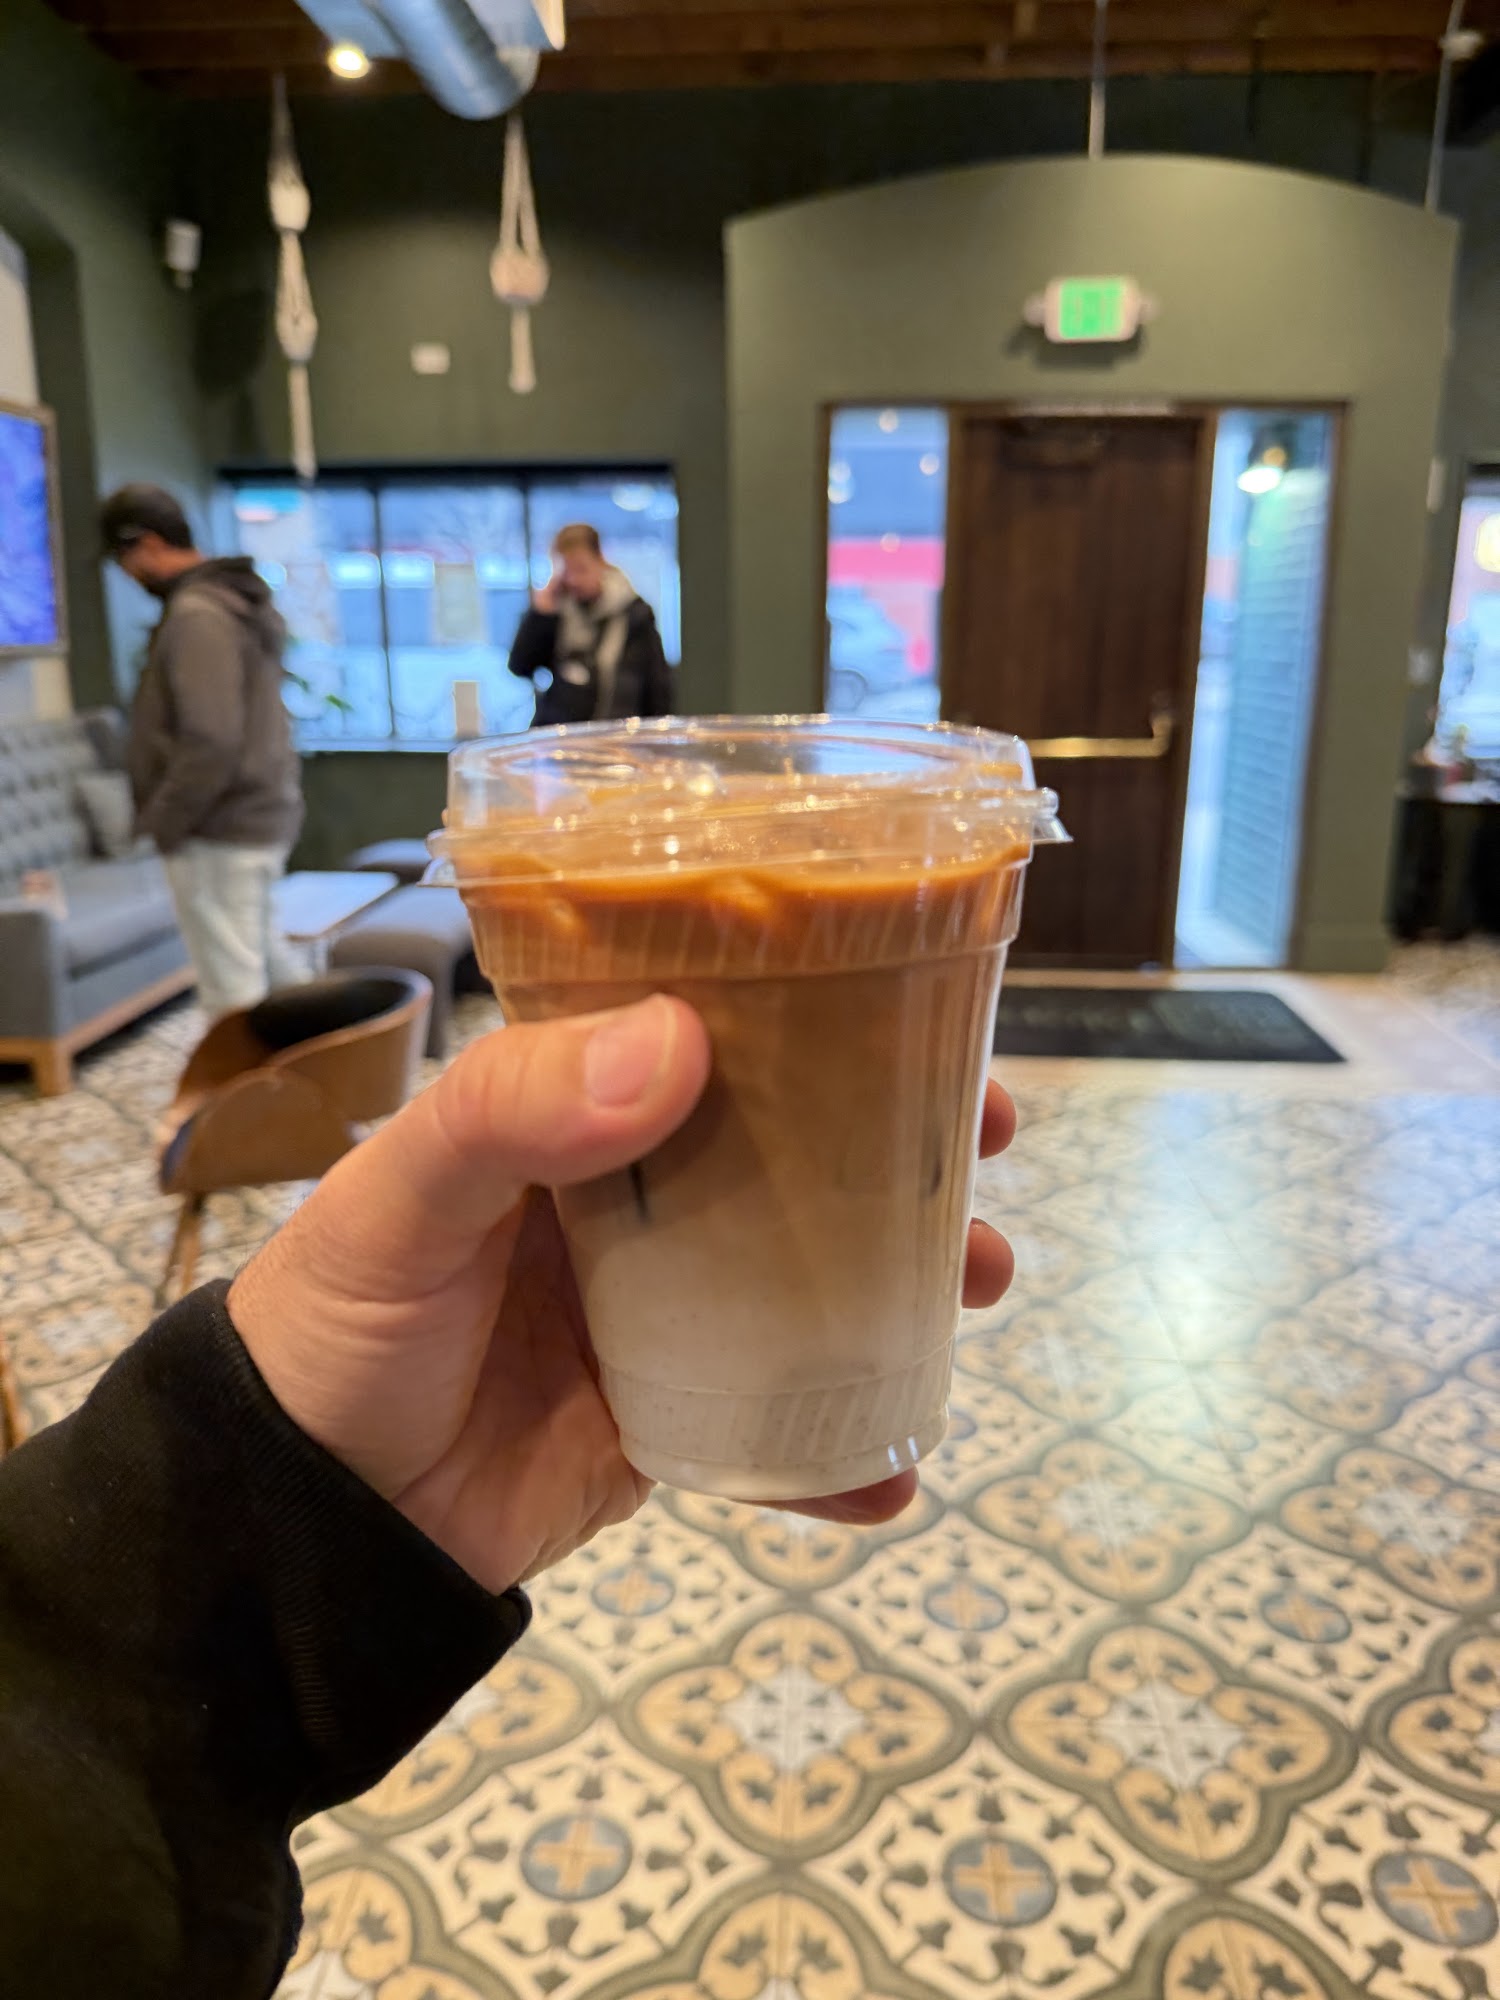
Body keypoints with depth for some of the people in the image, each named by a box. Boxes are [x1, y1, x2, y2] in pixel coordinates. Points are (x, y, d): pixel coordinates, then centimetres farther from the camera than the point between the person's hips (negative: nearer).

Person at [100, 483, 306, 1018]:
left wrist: (161, 821, -15)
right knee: (264, 962, 21)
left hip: (220, 830, -10)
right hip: (256, 815, 10)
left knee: (232, 989, -2)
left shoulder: (196, 616, -17)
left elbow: (209, 745, -25)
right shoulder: (235, 600, 13)